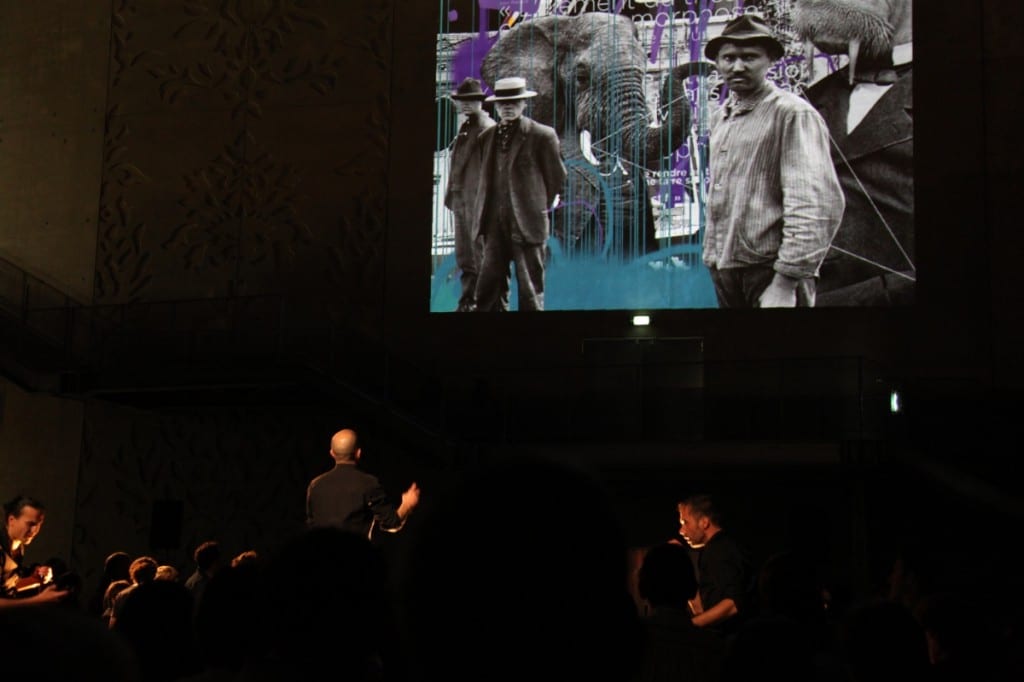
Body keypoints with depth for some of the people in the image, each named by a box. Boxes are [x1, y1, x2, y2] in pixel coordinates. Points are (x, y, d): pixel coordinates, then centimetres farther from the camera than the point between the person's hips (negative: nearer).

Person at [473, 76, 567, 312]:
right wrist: (483, 216, 15)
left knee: (530, 291, 0)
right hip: (495, 224, 5)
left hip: (528, 223, -5)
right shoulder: (486, 137, 12)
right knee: (487, 289, 3)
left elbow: (557, 177, 3)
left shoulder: (543, 135, -4)